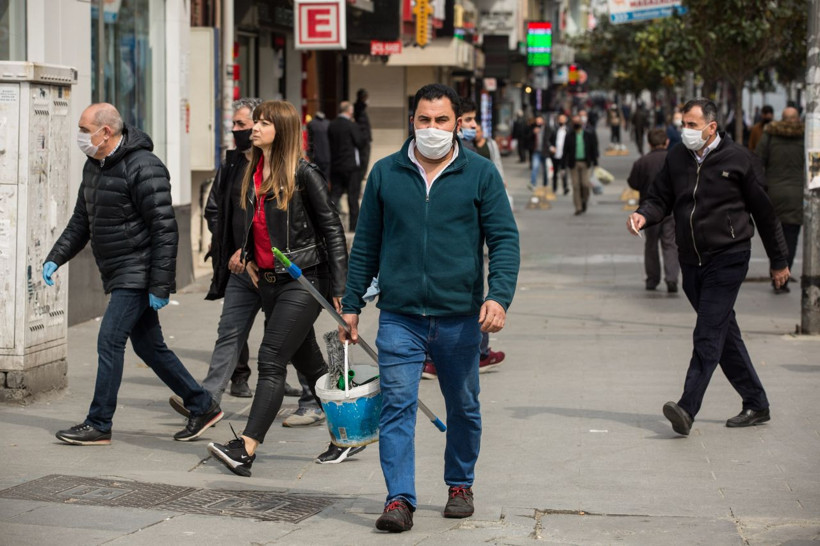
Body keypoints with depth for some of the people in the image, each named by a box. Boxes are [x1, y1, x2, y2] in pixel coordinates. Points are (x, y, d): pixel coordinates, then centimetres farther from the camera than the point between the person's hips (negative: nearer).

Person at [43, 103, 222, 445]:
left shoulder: (143, 167, -18)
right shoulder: (94, 167, 11)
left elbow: (164, 230, -20)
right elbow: (81, 222, 21)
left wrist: (160, 286, -22)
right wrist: (55, 258, 8)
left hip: (138, 275, -10)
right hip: (119, 275, 10)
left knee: (109, 341, -10)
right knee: (148, 346, 13)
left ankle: (98, 425, -2)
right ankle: (203, 407, 22)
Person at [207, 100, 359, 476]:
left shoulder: (303, 174, -12)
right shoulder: (253, 172, 10)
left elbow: (331, 228, -10)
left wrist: (339, 288, -13)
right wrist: (248, 257, 10)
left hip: (303, 279, -8)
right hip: (269, 279, 8)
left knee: (271, 360, -14)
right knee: (308, 362, 14)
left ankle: (246, 448, -19)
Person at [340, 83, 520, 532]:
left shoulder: (481, 174, 1)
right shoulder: (385, 173, 5)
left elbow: (504, 239, -2)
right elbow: (365, 245, 11)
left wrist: (499, 296, -16)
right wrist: (351, 305, 9)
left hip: (460, 316, 0)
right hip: (399, 315, 0)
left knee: (463, 408, 13)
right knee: (396, 405, -8)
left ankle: (460, 485, 31)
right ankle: (400, 499, -8)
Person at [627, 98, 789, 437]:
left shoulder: (738, 159, -5)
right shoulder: (676, 159, 8)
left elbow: (763, 211, 1)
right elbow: (660, 199, 10)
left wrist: (778, 261, 7)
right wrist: (643, 215, -15)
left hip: (728, 258, -6)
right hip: (691, 261, 6)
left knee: (708, 334, -13)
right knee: (724, 333, 12)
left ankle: (687, 409, -21)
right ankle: (756, 405, 23)